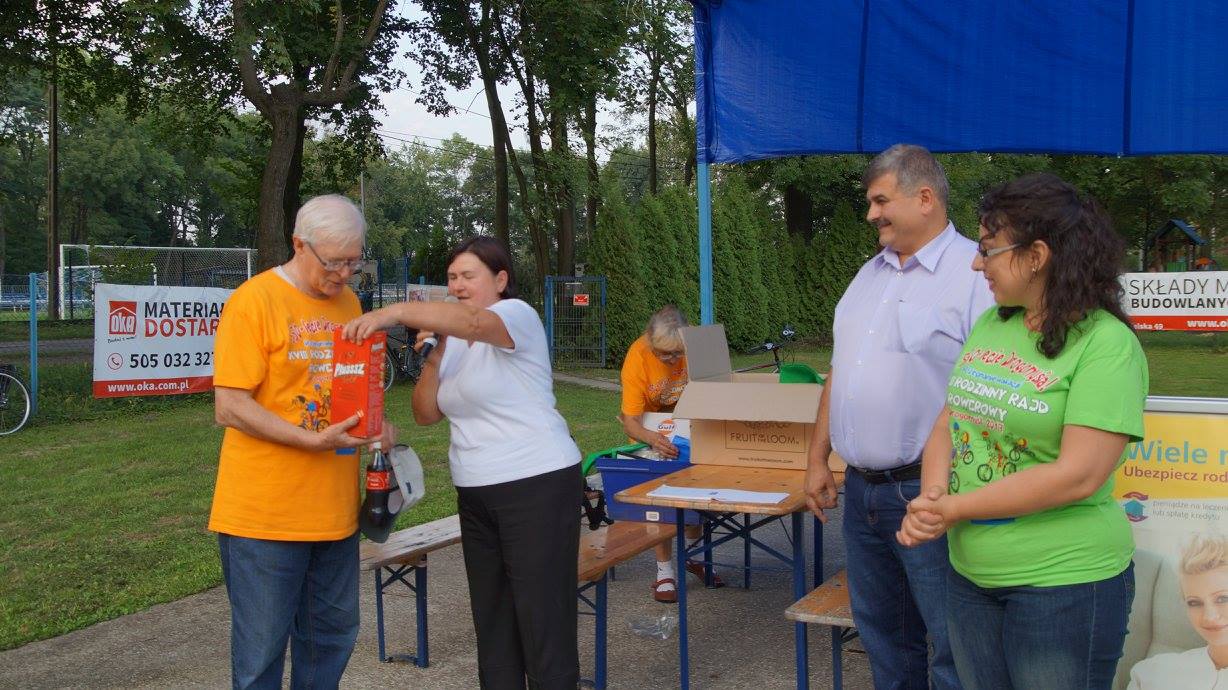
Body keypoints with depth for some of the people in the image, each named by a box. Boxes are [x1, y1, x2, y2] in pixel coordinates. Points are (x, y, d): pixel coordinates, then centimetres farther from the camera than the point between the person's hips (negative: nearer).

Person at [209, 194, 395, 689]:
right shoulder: (254, 301, -11)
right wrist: (314, 440, -23)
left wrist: (376, 424, 1)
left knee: (332, 637, 16)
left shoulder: (347, 303, 9)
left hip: (334, 511, 7)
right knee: (262, 650, 4)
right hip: (264, 514, -6)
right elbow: (230, 408, -16)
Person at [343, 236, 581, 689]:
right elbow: (425, 414, 11)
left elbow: (472, 320, -34)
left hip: (537, 484, -8)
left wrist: (396, 312, -45)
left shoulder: (517, 315, -10)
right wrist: (430, 360, -5)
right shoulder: (452, 341, 14)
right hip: (476, 494, 8)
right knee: (491, 614, 12)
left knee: (543, 616, -3)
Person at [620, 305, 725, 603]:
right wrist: (652, 438, -56)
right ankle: (665, 571, 3)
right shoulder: (637, 357, -34)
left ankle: (694, 555, 25)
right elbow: (631, 421, -35)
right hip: (649, 431, -3)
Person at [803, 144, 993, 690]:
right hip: (860, 487, 8)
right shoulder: (870, 275, 14)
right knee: (881, 632, 19)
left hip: (927, 492, -7)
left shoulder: (976, 274, -11)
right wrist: (818, 460, 15)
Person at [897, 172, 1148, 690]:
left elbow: (1079, 476, -22)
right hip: (969, 574, 6)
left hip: (1062, 583, -6)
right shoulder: (988, 326, 5)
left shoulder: (1107, 344, -15)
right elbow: (947, 424, 8)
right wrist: (932, 496, -12)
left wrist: (953, 509, -17)